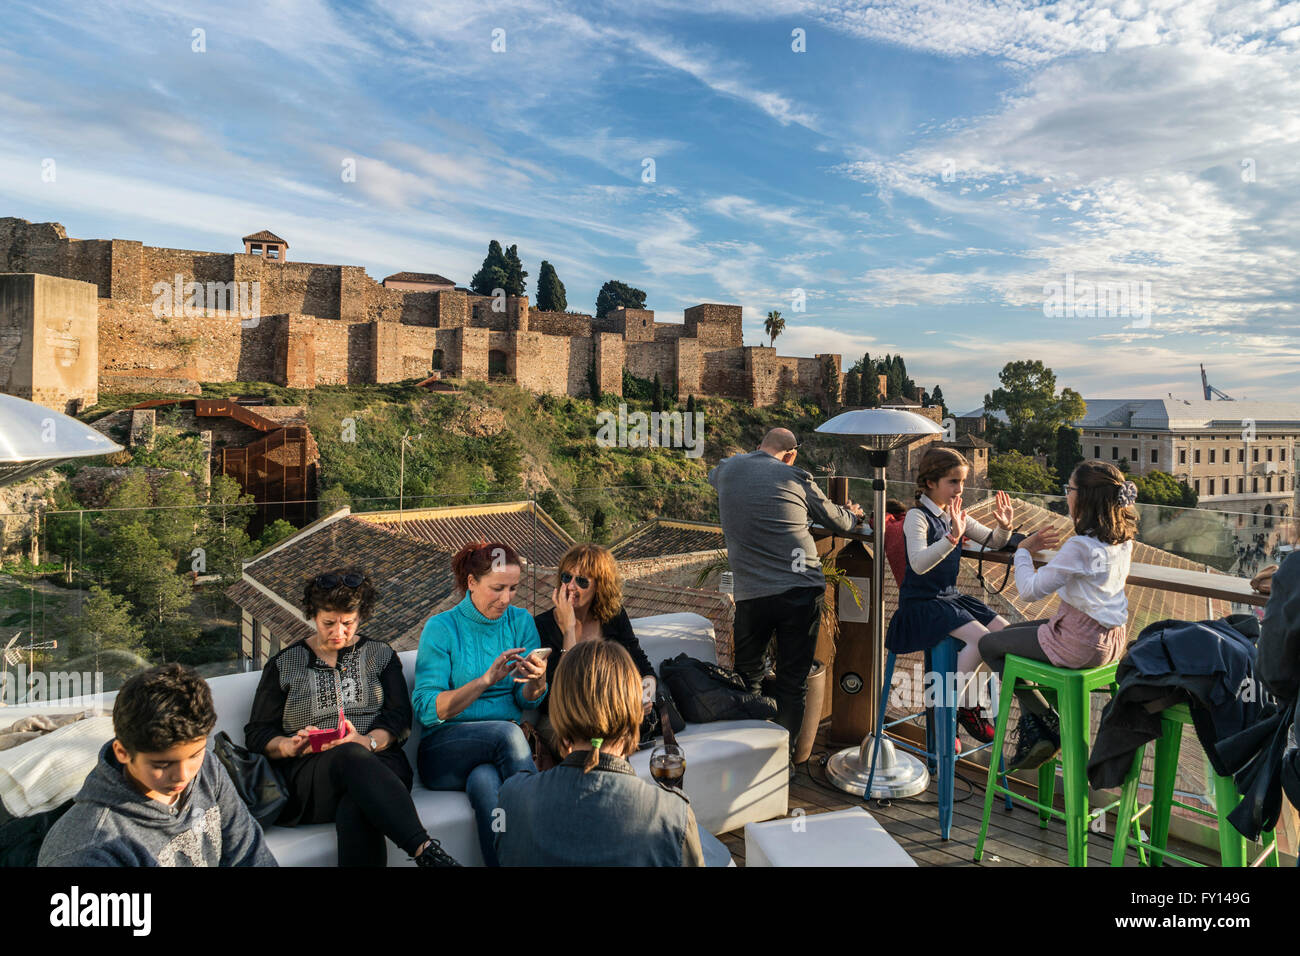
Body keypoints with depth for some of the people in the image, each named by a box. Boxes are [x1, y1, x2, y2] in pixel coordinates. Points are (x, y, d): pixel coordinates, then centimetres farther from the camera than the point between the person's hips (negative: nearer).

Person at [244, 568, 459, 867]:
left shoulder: (380, 655, 18)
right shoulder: (283, 665, 17)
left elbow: (399, 718, 7)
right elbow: (257, 734, 13)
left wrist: (368, 741, -14)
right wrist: (290, 746, -9)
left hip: (377, 763, 1)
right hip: (309, 772, -1)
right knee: (351, 757, -40)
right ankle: (425, 850, -50)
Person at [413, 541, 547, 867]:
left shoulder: (520, 621, 7)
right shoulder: (441, 628, -4)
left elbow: (528, 701, 4)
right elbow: (427, 709, -12)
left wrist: (536, 681, -20)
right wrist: (486, 680, -24)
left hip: (505, 743, 2)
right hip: (446, 751, -2)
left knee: (485, 782, -34)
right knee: (507, 732, -33)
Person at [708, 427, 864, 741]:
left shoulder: (727, 470, 7)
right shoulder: (795, 478, 2)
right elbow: (838, 521, 13)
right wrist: (853, 514, 38)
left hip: (751, 594, 1)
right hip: (803, 592, -1)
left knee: (747, 675, 18)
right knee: (792, 683, 9)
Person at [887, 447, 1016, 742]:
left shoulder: (956, 515, 9)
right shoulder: (917, 517, -15)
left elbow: (992, 541, 16)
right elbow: (919, 563, -30)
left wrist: (1005, 527, -6)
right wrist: (953, 537, -41)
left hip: (951, 596, 8)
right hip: (922, 602, -8)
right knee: (980, 637, -25)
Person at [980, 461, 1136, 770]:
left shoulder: (1080, 546, -25)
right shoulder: (1123, 539, 1)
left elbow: (1030, 590, -23)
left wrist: (1024, 551, -7)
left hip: (1081, 644, -9)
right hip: (1112, 637, 9)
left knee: (989, 645, 6)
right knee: (1011, 631, 25)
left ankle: (1047, 722, 10)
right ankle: (1033, 729, 22)